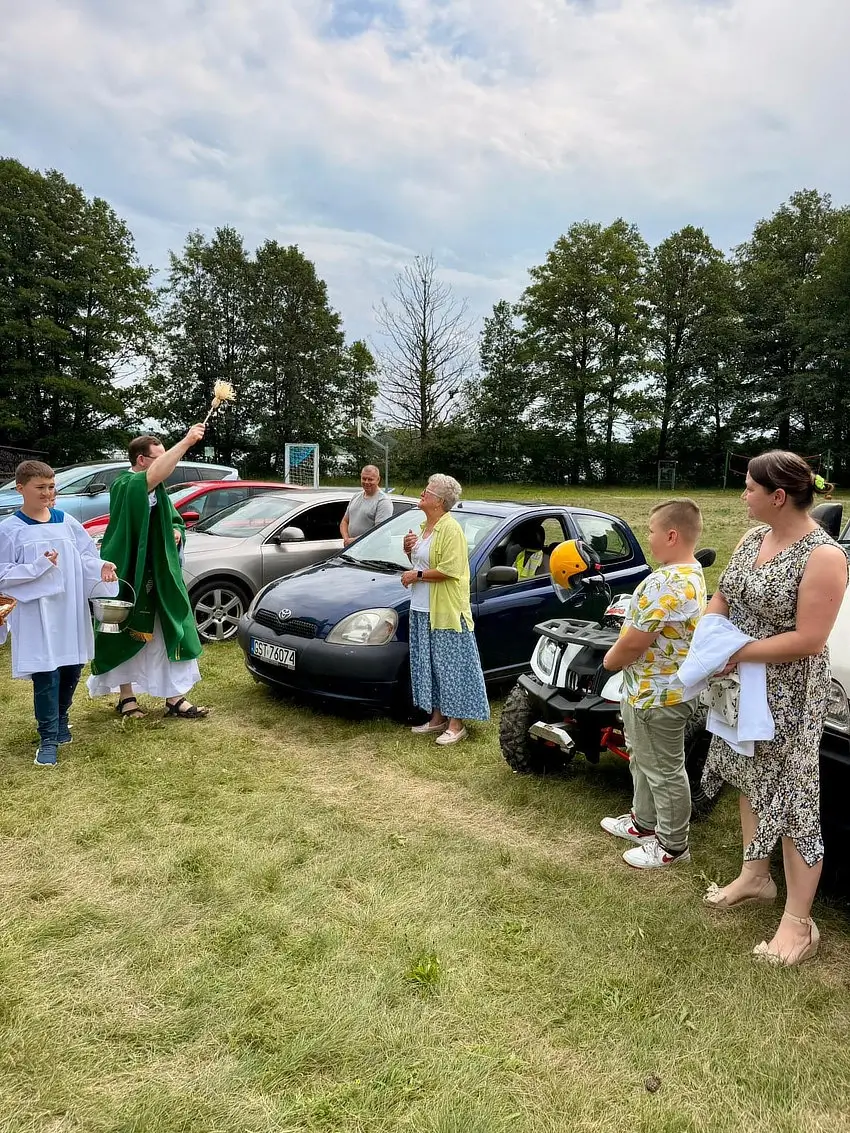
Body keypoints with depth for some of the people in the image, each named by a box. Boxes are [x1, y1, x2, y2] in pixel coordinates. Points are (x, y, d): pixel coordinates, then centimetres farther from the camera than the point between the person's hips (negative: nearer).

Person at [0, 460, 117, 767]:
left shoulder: (66, 521, 7)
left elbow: (85, 556, 8)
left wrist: (101, 567, -13)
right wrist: (39, 566, -19)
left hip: (71, 611, 5)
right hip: (36, 616, -4)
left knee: (73, 668, 13)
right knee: (45, 675, -5)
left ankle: (60, 719, 37)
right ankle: (48, 739, 8)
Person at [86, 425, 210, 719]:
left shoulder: (158, 491, 10)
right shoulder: (124, 486, -16)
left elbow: (175, 520, 21)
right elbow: (154, 474, -37)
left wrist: (175, 532, -3)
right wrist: (186, 441, -42)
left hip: (158, 576, 7)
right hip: (128, 576, -7)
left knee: (167, 635, 5)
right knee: (128, 636, 6)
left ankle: (174, 697, 10)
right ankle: (126, 697, 21)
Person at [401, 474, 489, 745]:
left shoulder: (451, 529, -15)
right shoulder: (425, 526, 14)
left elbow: (449, 570, -23)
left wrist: (417, 575, -15)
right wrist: (409, 550, 6)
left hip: (447, 611, -10)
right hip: (422, 610, 10)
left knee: (451, 666, -2)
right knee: (429, 666, 15)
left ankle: (456, 724, 6)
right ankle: (437, 717, 26)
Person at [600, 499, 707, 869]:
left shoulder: (665, 583, -29)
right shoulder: (694, 574, 6)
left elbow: (633, 643, -27)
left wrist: (610, 659, -8)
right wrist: (619, 656, 10)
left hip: (655, 695, -10)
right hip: (661, 689, 10)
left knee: (664, 771, 6)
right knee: (644, 761, 24)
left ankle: (672, 846, 23)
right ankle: (644, 822, 41)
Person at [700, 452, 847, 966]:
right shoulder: (754, 538, 3)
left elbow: (808, 639, -24)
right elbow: (723, 597, 11)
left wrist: (737, 652, -20)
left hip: (789, 696, -8)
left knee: (793, 800, 2)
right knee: (751, 780, 21)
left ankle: (799, 923, 17)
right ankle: (755, 877, 41)